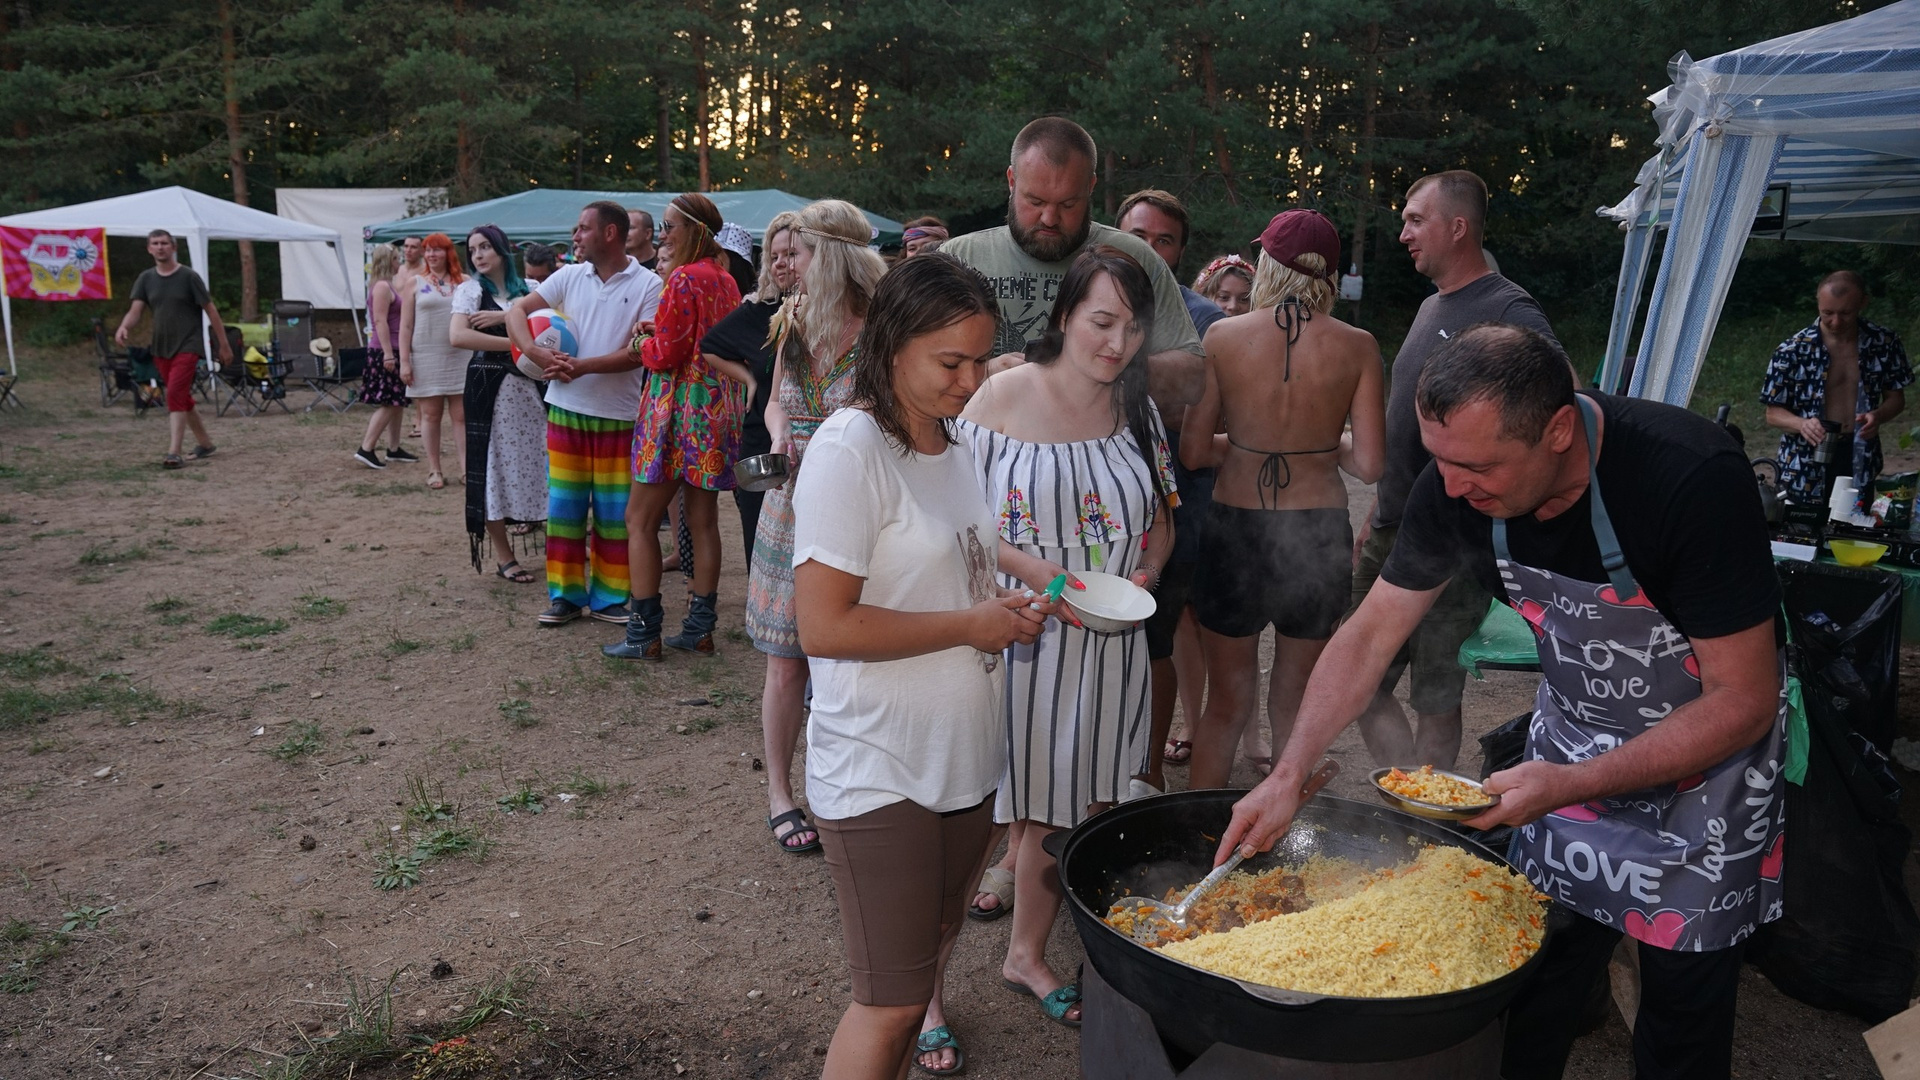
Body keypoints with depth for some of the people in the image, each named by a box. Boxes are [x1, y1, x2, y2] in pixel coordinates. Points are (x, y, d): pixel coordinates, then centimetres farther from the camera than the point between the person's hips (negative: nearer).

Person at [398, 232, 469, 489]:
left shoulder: (464, 282, 7)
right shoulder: (416, 283, 6)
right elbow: (406, 326, 3)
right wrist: (404, 361, -4)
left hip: (460, 357, 0)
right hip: (426, 358, 0)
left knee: (461, 415, -1)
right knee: (430, 415, 4)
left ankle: (466, 469, 0)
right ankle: (434, 471, 10)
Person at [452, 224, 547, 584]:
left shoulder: (527, 288, 11)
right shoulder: (471, 289, -1)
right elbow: (458, 335, -18)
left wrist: (504, 317, -15)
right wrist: (514, 343, -20)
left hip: (527, 383, 4)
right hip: (489, 386, -3)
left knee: (534, 459, 4)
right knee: (494, 464, 0)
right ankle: (503, 556, 7)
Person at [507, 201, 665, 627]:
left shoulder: (648, 284, -6)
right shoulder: (569, 276, 6)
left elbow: (638, 352, -13)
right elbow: (517, 311, 5)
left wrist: (583, 366, -20)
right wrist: (534, 351, -13)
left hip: (618, 413, -3)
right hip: (566, 409, 3)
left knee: (614, 511, 5)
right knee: (564, 505, 7)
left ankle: (609, 597, 17)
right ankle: (566, 594, 18)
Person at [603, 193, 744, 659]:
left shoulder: (684, 279, -14)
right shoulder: (725, 279, 12)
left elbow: (665, 354, -15)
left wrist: (642, 343, 5)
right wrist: (660, 333, 9)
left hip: (678, 407, -8)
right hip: (717, 407, 9)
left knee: (640, 520, 0)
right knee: (703, 520, 11)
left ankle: (644, 633, 3)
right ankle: (700, 628, 17)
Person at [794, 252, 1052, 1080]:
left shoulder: (949, 440, 8)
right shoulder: (850, 448, -18)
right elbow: (823, 625, -23)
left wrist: (1005, 605, 1)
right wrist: (972, 625, -17)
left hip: (965, 752, 8)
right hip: (879, 768, -8)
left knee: (935, 941, 24)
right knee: (891, 1005, 2)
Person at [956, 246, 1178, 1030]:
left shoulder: (1137, 410, 7)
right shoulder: (1005, 396, -9)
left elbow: (1160, 523, 15)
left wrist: (1144, 575, -5)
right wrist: (1029, 568, -21)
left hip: (1106, 648, 5)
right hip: (1015, 637, -5)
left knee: (1070, 807, 15)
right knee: (969, 811, 2)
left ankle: (1027, 954, 38)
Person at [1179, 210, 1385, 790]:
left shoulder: (1222, 336, -6)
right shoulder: (1357, 346, -5)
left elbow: (1193, 451, -6)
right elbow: (1369, 464, -8)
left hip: (1235, 530, 0)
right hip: (1320, 532, 1)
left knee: (1226, 703, 15)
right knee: (1296, 705, 18)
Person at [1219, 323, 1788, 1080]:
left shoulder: (1692, 479, -32)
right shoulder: (1457, 484, -19)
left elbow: (1743, 702, -25)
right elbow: (1371, 634, -9)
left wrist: (1571, 785, -31)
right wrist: (1288, 775, -15)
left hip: (1708, 745, -3)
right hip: (1575, 726, 4)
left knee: (1683, 987, 5)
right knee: (1540, 958, 8)